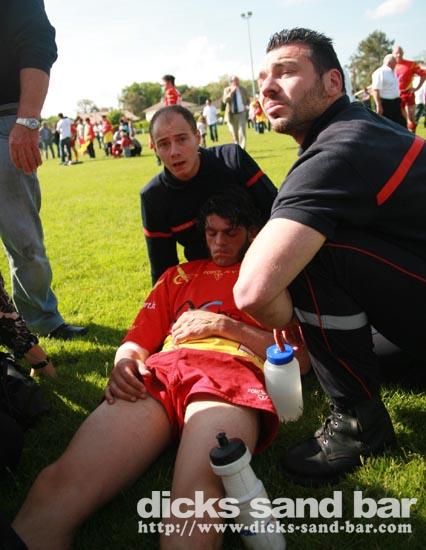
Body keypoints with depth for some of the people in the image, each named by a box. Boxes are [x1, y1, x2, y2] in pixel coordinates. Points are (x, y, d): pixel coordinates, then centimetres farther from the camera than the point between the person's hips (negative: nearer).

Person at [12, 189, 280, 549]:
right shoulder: (179, 276, 33)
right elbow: (137, 342, 27)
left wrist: (225, 324, 2)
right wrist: (124, 363, 2)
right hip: (160, 371, 4)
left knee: (196, 500, -37)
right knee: (55, 489, -23)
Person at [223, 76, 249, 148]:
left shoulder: (243, 90, 6)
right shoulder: (227, 90, 2)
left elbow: (247, 101, 17)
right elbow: (225, 100, -13)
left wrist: (245, 106, -4)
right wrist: (231, 92, -21)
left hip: (241, 113, 0)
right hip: (231, 114, 1)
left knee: (242, 132, -13)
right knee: (234, 133, 7)